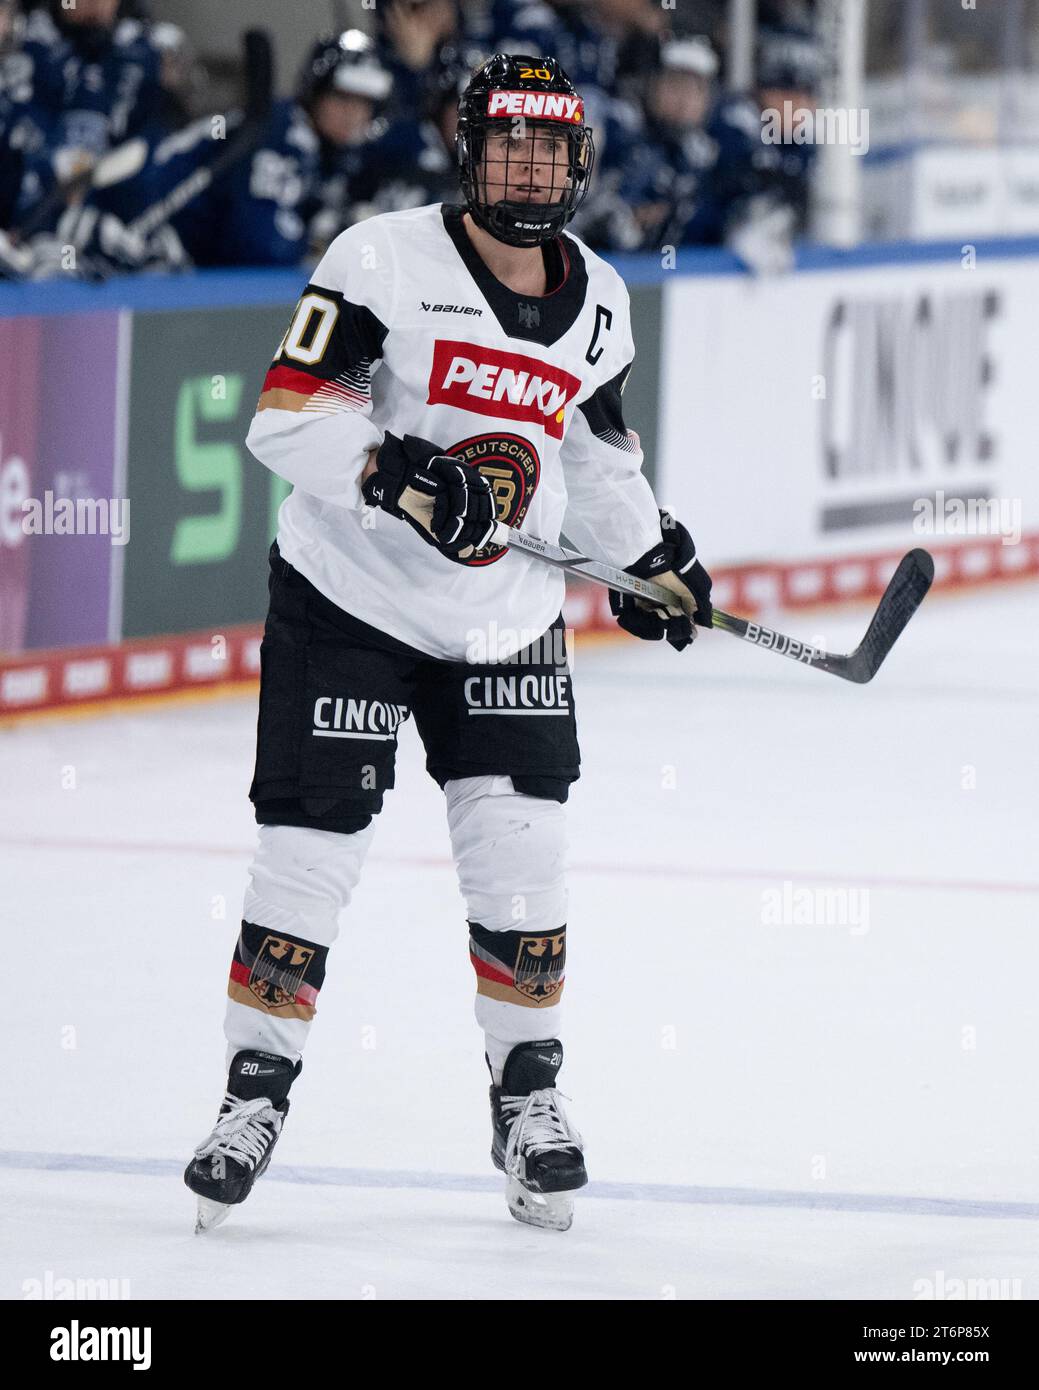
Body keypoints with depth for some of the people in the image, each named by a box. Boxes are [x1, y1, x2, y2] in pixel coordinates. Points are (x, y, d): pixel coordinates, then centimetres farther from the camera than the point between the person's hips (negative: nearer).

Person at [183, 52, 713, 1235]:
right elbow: (286, 415, -17)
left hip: (505, 621, 4)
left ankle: (528, 1092, 15)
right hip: (346, 602, -4)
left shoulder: (596, 302, 5)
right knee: (311, 843, -5)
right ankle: (256, 1087, 8)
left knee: (520, 852, 0)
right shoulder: (385, 261, -13)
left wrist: (651, 553, 18)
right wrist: (398, 471, -30)